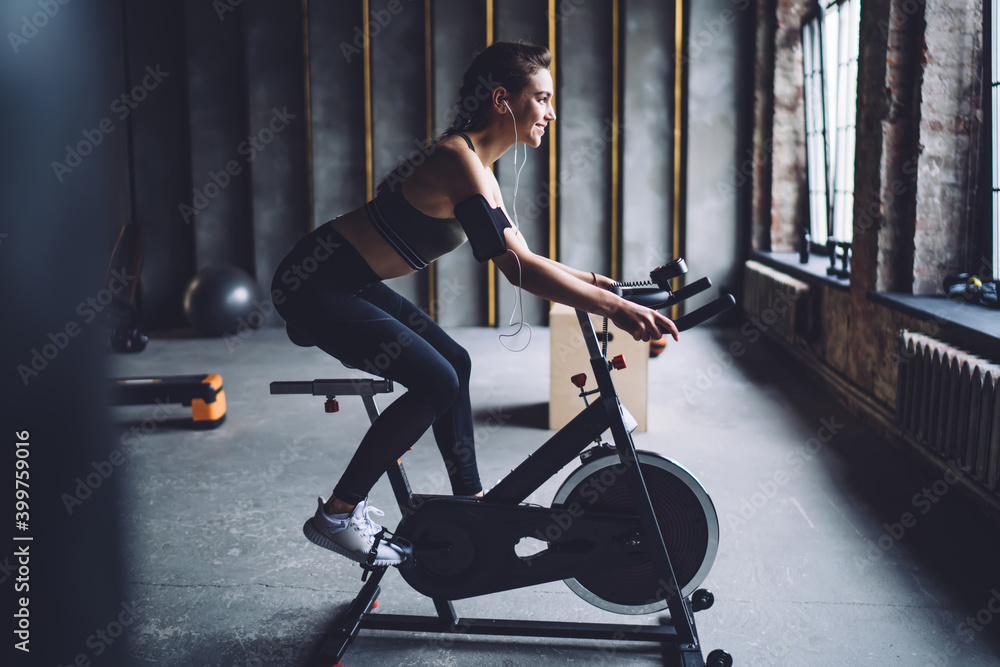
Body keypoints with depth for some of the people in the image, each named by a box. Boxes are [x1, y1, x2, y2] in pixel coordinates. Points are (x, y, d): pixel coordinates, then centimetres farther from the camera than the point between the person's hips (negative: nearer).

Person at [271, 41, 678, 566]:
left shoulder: (477, 168, 9)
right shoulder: (457, 159, -22)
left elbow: (516, 258, 16)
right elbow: (518, 269, -29)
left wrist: (592, 280, 9)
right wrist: (614, 308, -30)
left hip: (349, 282, 10)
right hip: (316, 285, -10)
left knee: (454, 363, 12)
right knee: (436, 383, -15)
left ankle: (470, 499, 24)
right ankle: (337, 515, -2)